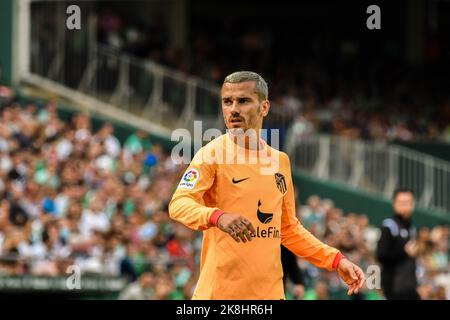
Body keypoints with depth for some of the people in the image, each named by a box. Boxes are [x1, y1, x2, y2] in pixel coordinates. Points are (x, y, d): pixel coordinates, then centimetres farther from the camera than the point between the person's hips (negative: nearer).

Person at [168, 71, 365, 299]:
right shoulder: (212, 154, -5)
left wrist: (336, 260, 13)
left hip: (270, 290, 5)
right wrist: (217, 217, -38)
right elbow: (179, 204, -19)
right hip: (220, 292, -5)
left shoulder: (280, 160, 12)